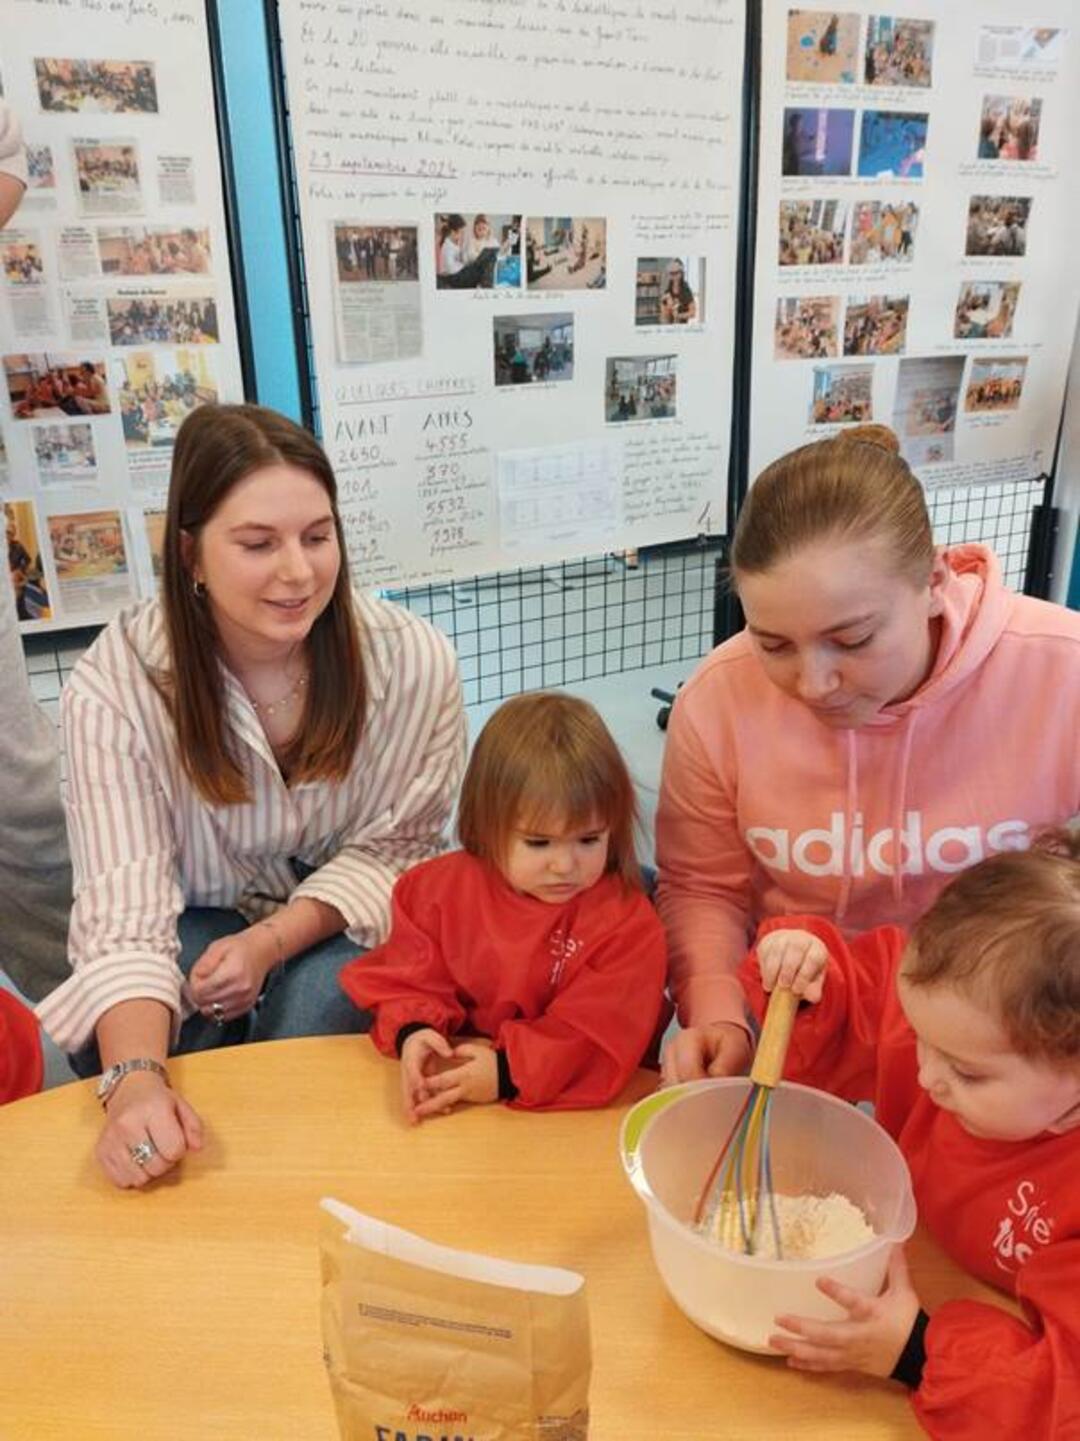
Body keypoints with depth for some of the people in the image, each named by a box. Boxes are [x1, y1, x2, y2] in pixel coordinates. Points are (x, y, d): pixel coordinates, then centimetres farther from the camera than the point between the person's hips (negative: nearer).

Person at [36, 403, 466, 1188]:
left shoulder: (414, 660, -22)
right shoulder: (116, 683, -23)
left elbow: (389, 849, -10)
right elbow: (124, 907, -26)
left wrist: (272, 942, -26)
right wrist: (136, 1078, -44)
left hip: (345, 923, 1)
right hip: (205, 918, 0)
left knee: (317, 1000, -30)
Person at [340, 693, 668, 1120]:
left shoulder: (628, 923, -10)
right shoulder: (441, 887, 0)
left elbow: (599, 1034, -15)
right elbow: (412, 978, 7)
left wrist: (508, 1071, -24)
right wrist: (413, 1032, -13)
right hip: (449, 1079, 2)